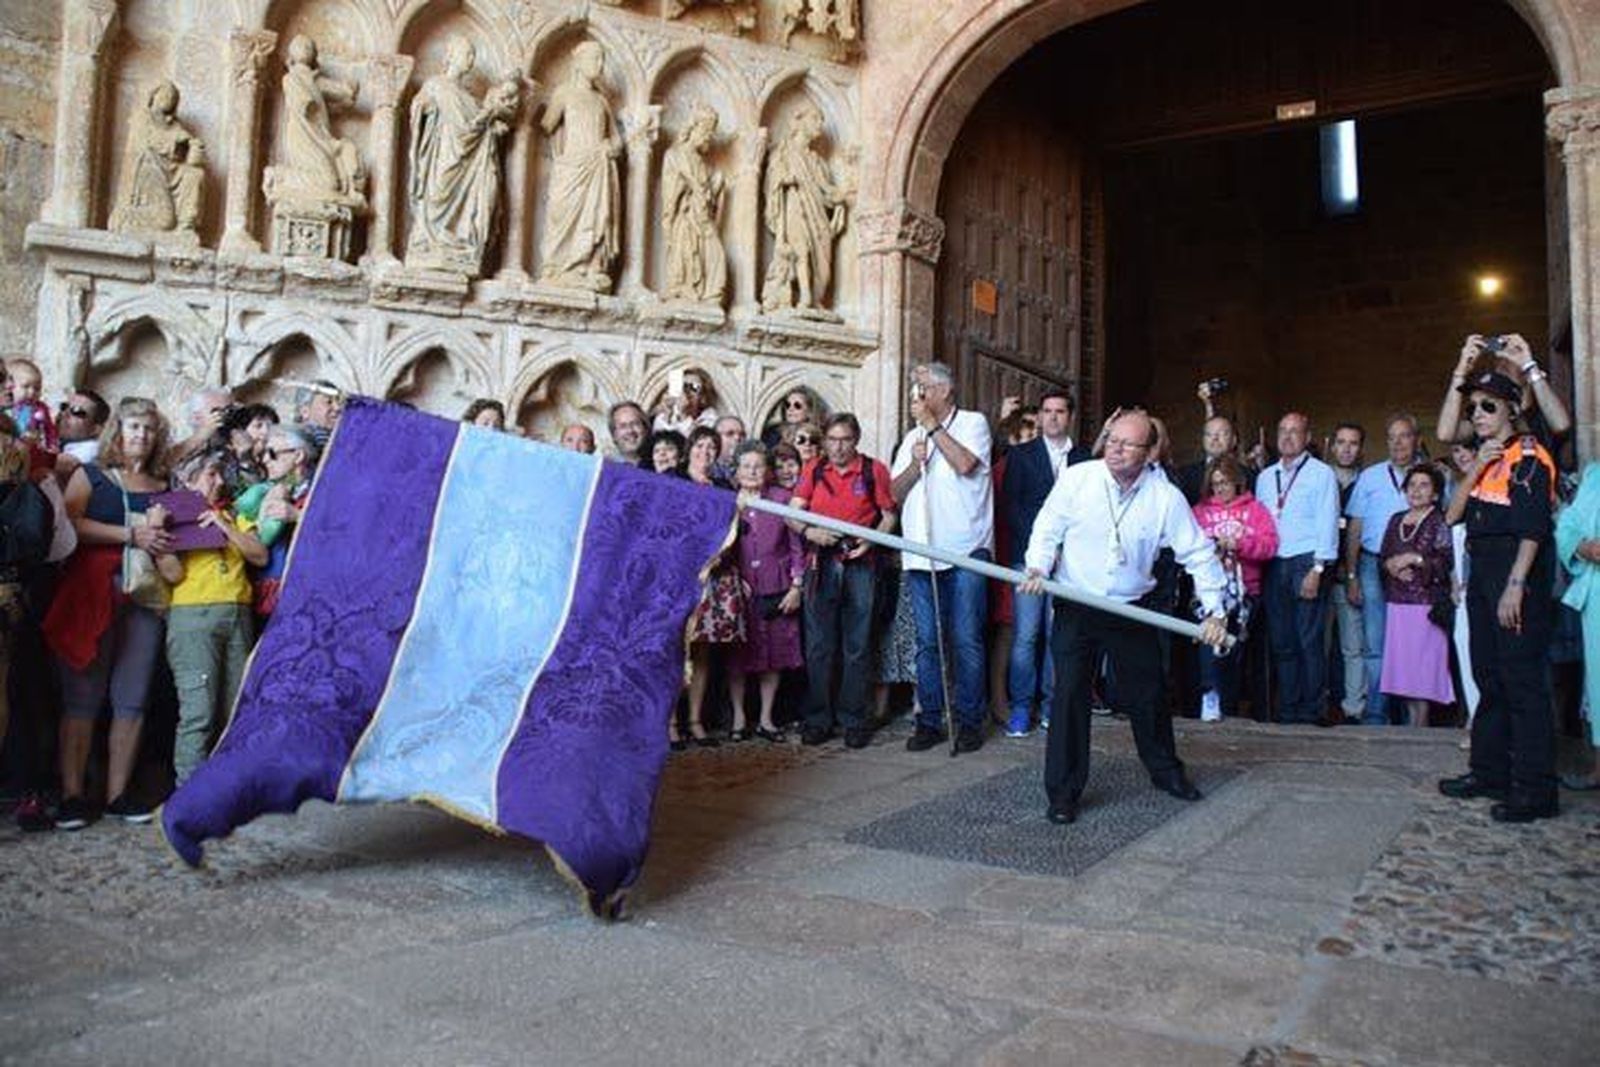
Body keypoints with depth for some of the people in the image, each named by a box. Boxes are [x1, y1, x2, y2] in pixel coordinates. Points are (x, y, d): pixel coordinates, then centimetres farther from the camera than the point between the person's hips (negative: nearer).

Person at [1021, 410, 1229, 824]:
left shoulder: (1166, 497, -6)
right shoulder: (1076, 479, -8)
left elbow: (1199, 553, -1)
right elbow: (1047, 530, 0)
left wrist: (1215, 611, -7)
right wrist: (1038, 567, -18)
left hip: (1132, 611, 2)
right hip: (1075, 608, -1)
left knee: (1147, 696, 13)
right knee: (1070, 695, -7)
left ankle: (1166, 771, 39)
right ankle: (1063, 792, 4)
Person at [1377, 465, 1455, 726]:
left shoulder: (1440, 523, -2)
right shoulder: (1396, 520, 15)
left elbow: (1447, 563, -10)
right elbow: (1382, 556, 16)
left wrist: (1415, 559, -13)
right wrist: (1392, 565, -4)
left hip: (1426, 603, -5)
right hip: (1397, 602, 5)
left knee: (1423, 665, -5)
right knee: (1403, 666, 5)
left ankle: (1421, 725, 1)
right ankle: (1411, 720, 11)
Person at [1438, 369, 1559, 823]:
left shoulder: (1527, 455, -7)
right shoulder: (1485, 460, 18)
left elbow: (1532, 526, -16)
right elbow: (1453, 514, 9)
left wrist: (1515, 586, -22)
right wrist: (1476, 468, -3)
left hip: (1517, 571, -9)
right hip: (1482, 572, 9)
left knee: (1522, 680, -8)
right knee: (1489, 678, 13)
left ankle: (1535, 789, -4)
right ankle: (1489, 771, 23)